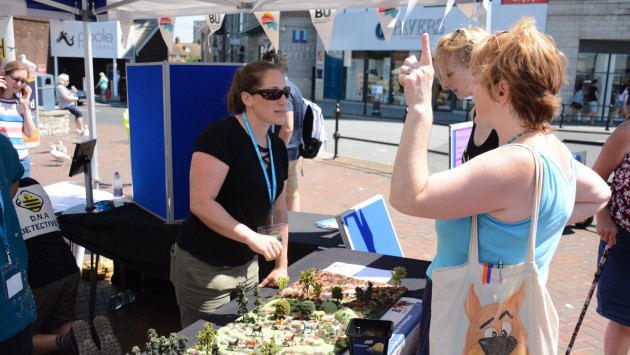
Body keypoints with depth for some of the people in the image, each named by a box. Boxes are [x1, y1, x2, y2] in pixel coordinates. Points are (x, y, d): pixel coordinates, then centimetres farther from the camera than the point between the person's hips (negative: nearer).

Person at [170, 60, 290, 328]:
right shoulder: (221, 134, -19)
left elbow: (278, 211, 13)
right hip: (203, 268, -7)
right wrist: (252, 238, -26)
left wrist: (281, 265, 10)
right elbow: (200, 203, -25)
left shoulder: (277, 147, 5)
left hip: (247, 266, 8)